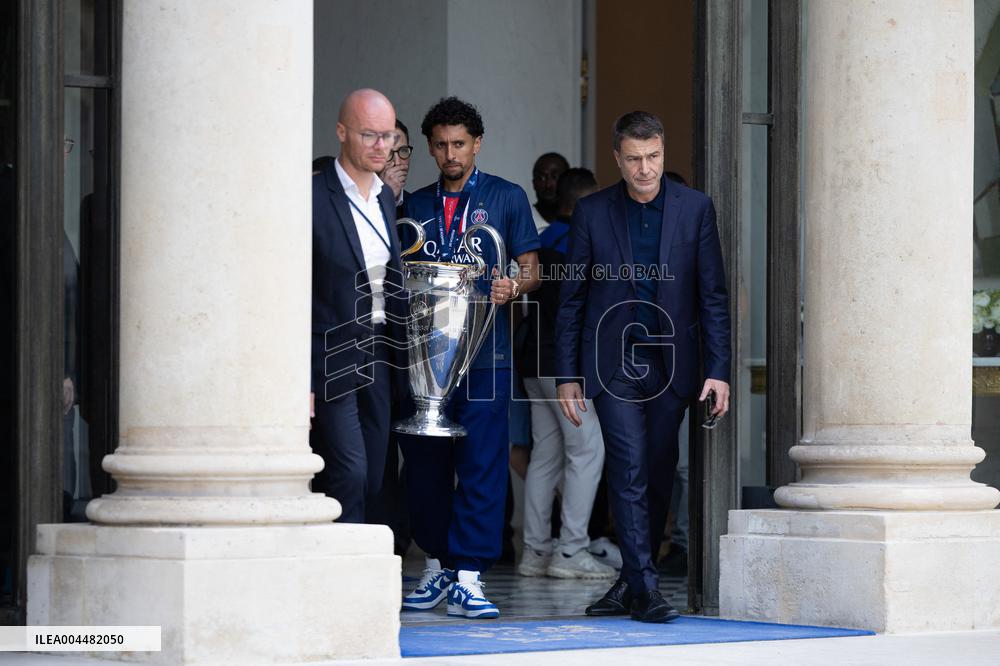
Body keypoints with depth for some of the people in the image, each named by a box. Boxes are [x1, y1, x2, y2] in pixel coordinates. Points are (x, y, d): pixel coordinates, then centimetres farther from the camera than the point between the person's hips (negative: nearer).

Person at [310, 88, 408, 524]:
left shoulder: (385, 198, 12)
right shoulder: (312, 198, -13)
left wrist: (399, 350, 14)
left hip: (377, 355, 8)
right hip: (330, 357, -7)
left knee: (370, 480, 8)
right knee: (348, 474, -14)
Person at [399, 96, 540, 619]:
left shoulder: (507, 198, 8)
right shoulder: (415, 206, 16)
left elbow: (531, 269, 6)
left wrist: (512, 287, -16)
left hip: (484, 353, -3)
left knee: (482, 463, -8)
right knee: (424, 461, 4)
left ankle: (468, 578, -7)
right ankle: (437, 565, 17)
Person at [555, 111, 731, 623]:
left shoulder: (695, 208, 2)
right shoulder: (592, 212, 1)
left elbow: (713, 296, 3)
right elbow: (572, 299, 5)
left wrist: (718, 370, -3)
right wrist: (567, 375, 1)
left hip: (670, 364, 2)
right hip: (614, 364, -2)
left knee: (658, 478, 6)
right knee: (630, 473, -12)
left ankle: (632, 583, 19)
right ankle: (644, 588, -13)